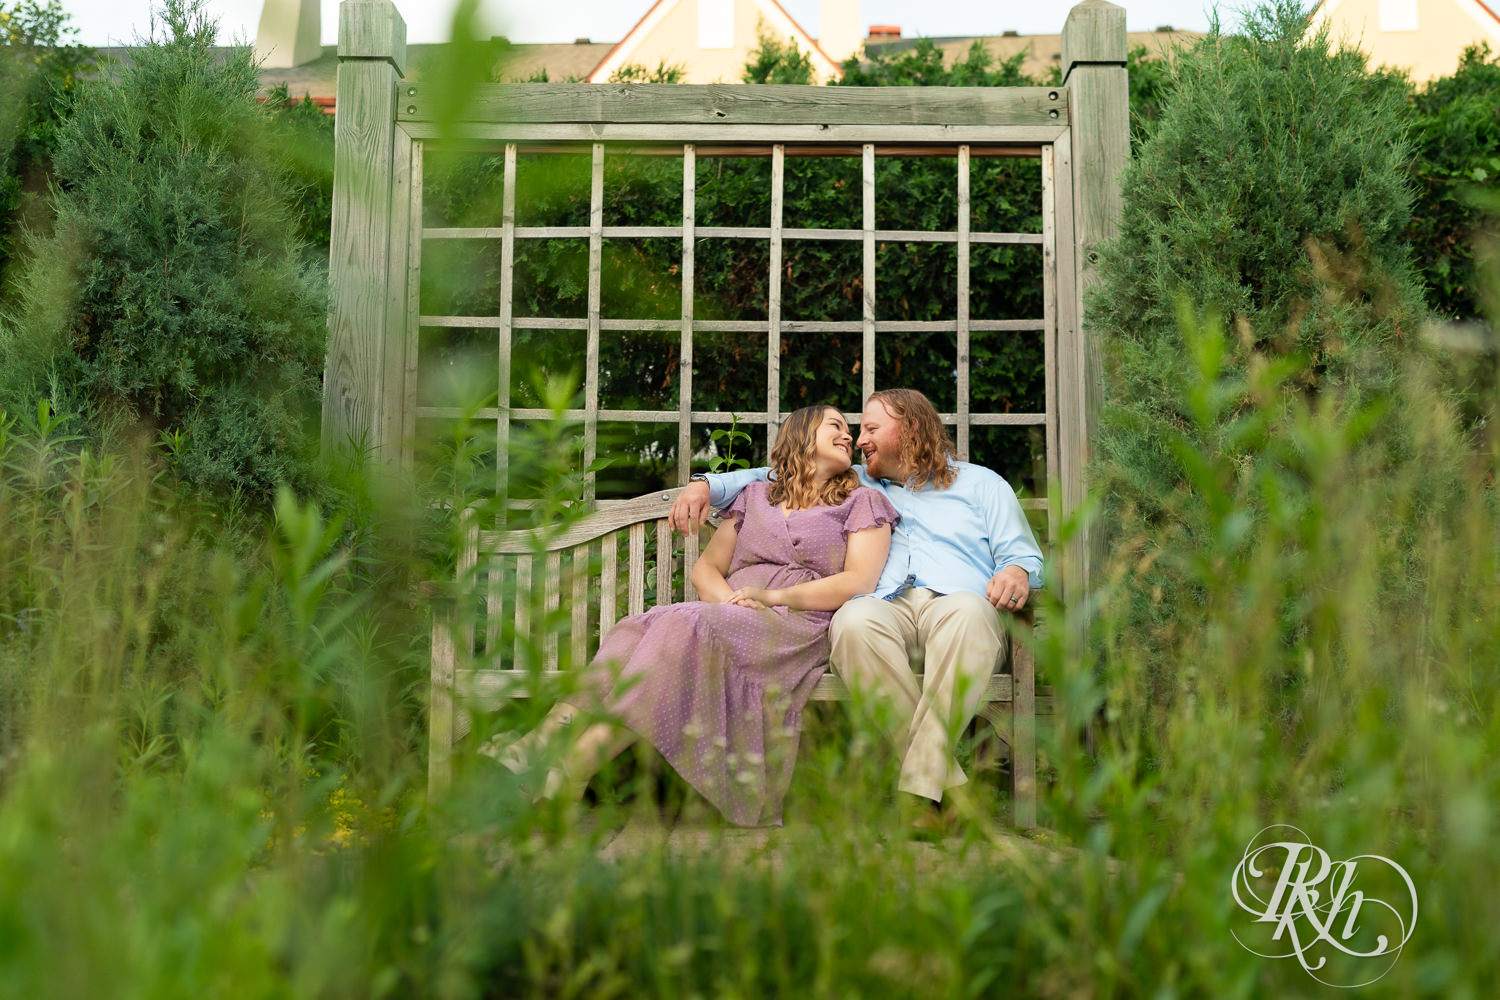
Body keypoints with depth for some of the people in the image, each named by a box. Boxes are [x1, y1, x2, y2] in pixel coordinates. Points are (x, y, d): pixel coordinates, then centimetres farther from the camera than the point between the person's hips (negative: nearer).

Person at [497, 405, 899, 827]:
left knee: (686, 627, -34)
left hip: (798, 623, -4)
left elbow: (859, 582, 0)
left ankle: (572, 769, -46)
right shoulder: (755, 496, 28)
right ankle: (539, 742, -45)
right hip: (732, 614, 4)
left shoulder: (863, 502, 17)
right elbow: (705, 567, 21)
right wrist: (727, 599, -3)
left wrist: (773, 596, -10)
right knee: (638, 629, -29)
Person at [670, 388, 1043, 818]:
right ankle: (950, 787, -35)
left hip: (955, 602, -1)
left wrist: (1017, 572, -7)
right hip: (885, 605, 1)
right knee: (855, 620, -37)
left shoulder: (981, 483, 27)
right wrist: (707, 485, 22)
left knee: (967, 612, -40)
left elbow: (1024, 554, 18)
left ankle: (919, 792, -42)